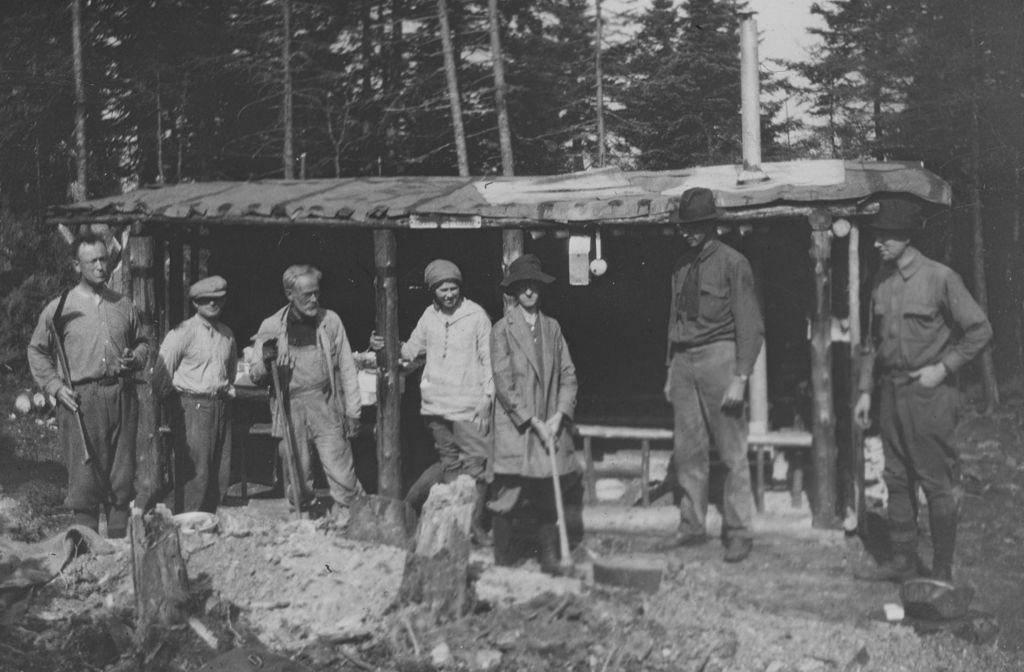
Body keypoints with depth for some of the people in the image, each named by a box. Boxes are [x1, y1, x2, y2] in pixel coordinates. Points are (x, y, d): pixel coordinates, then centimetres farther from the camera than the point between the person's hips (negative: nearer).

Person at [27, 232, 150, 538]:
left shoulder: (124, 306, 12)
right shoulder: (59, 308, 2)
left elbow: (142, 343, 22)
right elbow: (36, 351, 9)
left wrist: (136, 359, 0)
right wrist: (56, 386, -2)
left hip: (122, 396, 3)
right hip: (80, 399, -3)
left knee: (122, 476, 6)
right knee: (85, 477, -4)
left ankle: (119, 542, 15)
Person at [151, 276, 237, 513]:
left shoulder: (227, 334, 14)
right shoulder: (183, 333, -7)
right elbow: (162, 370, -6)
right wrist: (157, 403, -1)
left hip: (220, 405, 7)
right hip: (192, 406, -7)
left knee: (221, 472, 7)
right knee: (195, 472, -9)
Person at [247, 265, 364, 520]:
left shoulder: (330, 320, 6)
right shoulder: (271, 327, 5)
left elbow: (347, 367, 8)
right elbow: (255, 376, 10)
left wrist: (353, 410, 4)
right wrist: (266, 360, -12)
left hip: (326, 406, -1)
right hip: (290, 408, 1)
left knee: (342, 474, -7)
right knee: (297, 477, 6)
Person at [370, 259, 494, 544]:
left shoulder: (476, 315, -6)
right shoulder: (429, 316, 7)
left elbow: (489, 360, -6)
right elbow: (412, 349, 15)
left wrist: (486, 398, -12)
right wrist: (386, 346, -2)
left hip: (469, 406, -5)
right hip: (436, 404, 5)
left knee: (475, 466, -8)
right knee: (449, 464, 13)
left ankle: (476, 523, -2)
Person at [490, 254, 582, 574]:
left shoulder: (552, 327, 12)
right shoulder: (502, 329, -2)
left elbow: (568, 374, 9)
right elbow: (504, 383, -8)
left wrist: (560, 415, -4)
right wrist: (533, 421, -11)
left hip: (550, 426, 4)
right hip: (515, 426, -4)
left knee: (549, 496, 5)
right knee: (508, 495, -2)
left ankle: (550, 558, 12)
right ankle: (502, 562, 7)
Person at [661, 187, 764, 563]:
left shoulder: (732, 263, -4)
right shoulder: (682, 266, 13)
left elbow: (750, 327, -7)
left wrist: (740, 378, -13)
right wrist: (671, 371, 14)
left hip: (718, 358, -6)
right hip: (684, 362, 6)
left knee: (732, 453, -2)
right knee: (687, 450, 8)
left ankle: (738, 533, 6)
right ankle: (691, 526, 18)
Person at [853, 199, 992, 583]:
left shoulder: (939, 277, -10)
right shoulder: (881, 280, 8)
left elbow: (979, 330, -6)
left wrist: (943, 368, -12)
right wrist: (865, 391, 11)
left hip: (928, 393, -6)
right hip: (890, 391, 6)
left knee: (937, 484, 0)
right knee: (897, 480, 11)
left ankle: (942, 570, 8)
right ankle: (903, 560, 21)